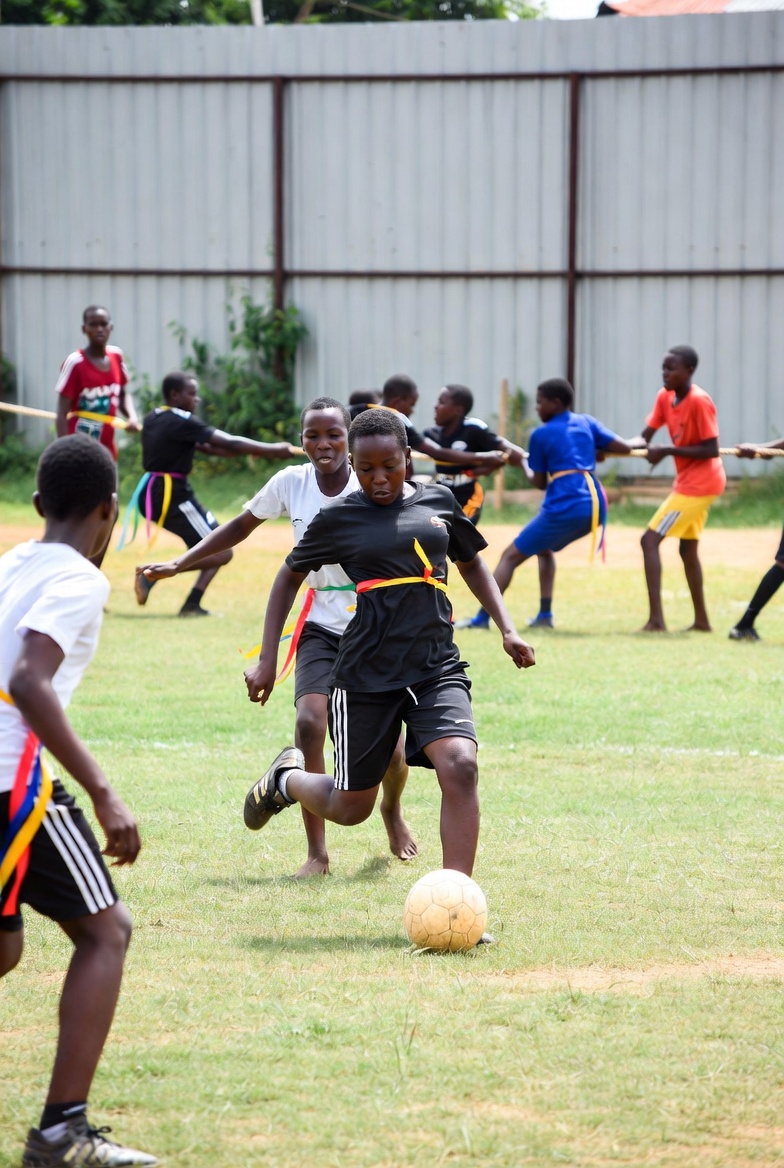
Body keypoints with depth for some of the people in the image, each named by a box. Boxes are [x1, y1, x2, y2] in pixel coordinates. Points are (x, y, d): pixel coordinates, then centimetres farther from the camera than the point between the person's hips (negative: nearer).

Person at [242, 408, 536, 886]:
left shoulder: (438, 501, 6)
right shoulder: (339, 519, -1)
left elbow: (471, 563, 22)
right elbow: (290, 577, 12)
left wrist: (507, 629, 13)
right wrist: (268, 661, 8)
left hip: (437, 670, 2)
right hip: (366, 679, -2)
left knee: (460, 766, -24)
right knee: (351, 807, 7)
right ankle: (287, 778, 42)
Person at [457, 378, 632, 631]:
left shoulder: (541, 434, 4)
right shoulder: (586, 423, 15)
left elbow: (539, 483, 8)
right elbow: (624, 448, 12)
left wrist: (524, 465, 27)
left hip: (563, 508, -6)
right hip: (595, 507, 6)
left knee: (511, 556, 5)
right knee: (544, 548, 31)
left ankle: (482, 617, -4)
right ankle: (545, 614, 20)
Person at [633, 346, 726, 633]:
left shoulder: (699, 401, -21)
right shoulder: (665, 397, 4)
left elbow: (711, 450, -23)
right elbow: (644, 437, 3)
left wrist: (667, 451, -25)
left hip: (698, 484, -10)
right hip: (689, 482, 10)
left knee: (650, 540, -13)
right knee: (688, 548, 20)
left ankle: (656, 619, -20)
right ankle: (701, 620, 30)